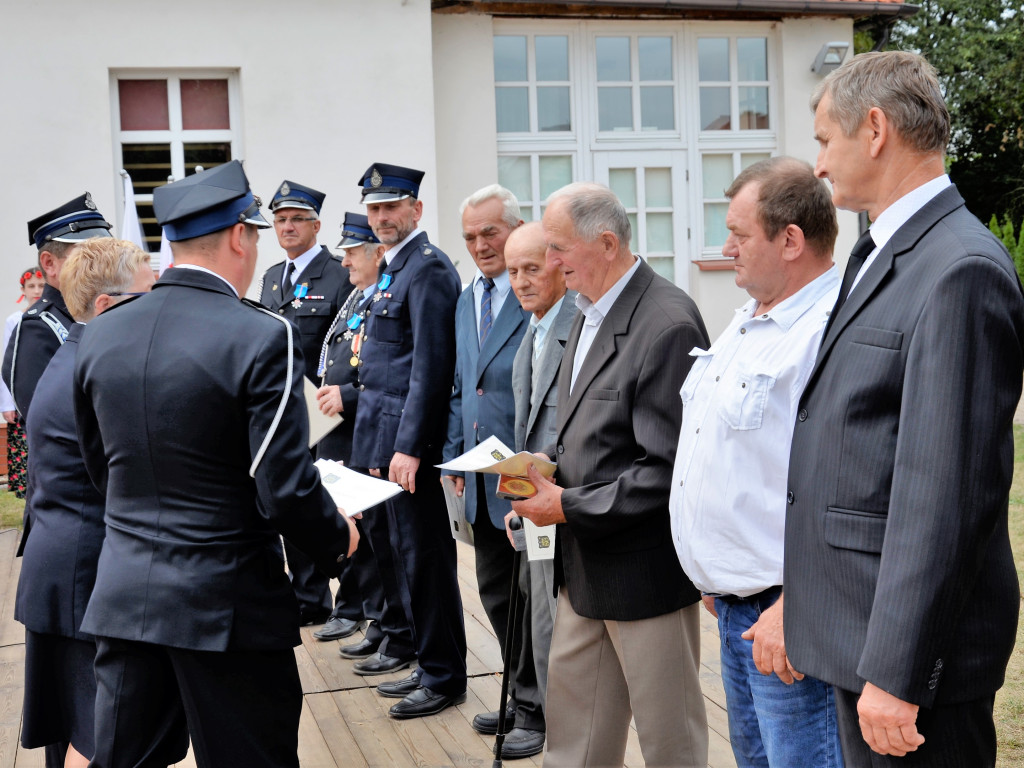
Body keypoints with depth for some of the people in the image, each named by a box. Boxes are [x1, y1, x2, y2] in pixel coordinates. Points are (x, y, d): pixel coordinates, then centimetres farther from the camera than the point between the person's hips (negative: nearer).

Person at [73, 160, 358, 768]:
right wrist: (339, 539, 2)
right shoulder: (261, 337, -16)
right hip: (226, 605, -5)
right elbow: (287, 493, -17)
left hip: (123, 597, 6)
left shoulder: (100, 335, 3)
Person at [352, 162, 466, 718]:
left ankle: (444, 677, 9)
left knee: (423, 556, -2)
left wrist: (408, 446, -22)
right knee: (406, 552, 15)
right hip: (386, 438, 10)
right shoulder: (394, 268, 18)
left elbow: (430, 367, -19)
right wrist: (381, 443, 18)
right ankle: (428, 664, 27)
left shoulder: (428, 268, -13)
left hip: (409, 440, -10)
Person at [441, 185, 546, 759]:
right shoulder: (468, 301, 14)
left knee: (533, 595, 4)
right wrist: (456, 457, 14)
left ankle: (538, 710, 19)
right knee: (496, 593, 16)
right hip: (481, 481, 8)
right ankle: (523, 695, 32)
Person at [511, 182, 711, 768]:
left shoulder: (667, 325, -21)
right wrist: (542, 466, 2)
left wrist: (570, 506, -19)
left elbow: (667, 470, -23)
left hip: (645, 568, -9)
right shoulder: (591, 313, 9)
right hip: (585, 565, 9)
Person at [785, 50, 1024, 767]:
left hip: (913, 649, -9)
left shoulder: (962, 270, -18)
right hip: (858, 628, 9)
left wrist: (896, 674, -22)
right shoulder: (879, 257, 13)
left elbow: (945, 493, -23)